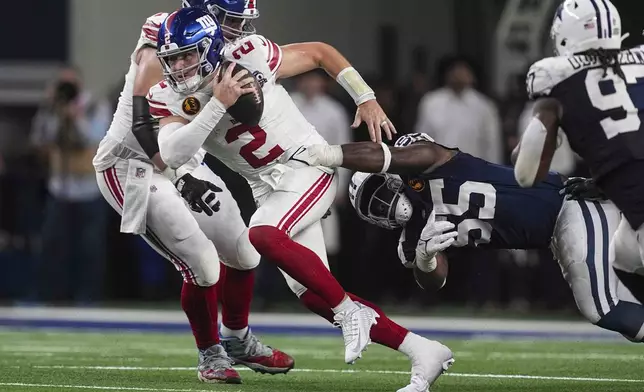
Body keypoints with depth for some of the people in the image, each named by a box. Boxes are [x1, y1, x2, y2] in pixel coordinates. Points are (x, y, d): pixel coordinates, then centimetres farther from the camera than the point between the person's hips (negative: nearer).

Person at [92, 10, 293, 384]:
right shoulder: (165, 37, -20)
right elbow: (142, 123, -23)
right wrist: (181, 180, -22)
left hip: (182, 163, 9)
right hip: (134, 166, -8)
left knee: (244, 253, 10)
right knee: (203, 264, -15)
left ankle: (238, 341, 33)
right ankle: (211, 355, 7)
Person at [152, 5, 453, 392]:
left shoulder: (247, 57, -16)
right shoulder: (170, 97, -5)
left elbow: (320, 52, -2)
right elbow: (173, 155, -23)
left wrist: (367, 99, -5)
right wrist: (218, 104, -29)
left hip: (307, 166, -6)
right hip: (268, 187, 6)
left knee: (263, 237, -32)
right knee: (313, 295, -3)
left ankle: (352, 313, -17)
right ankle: (424, 352, 5)